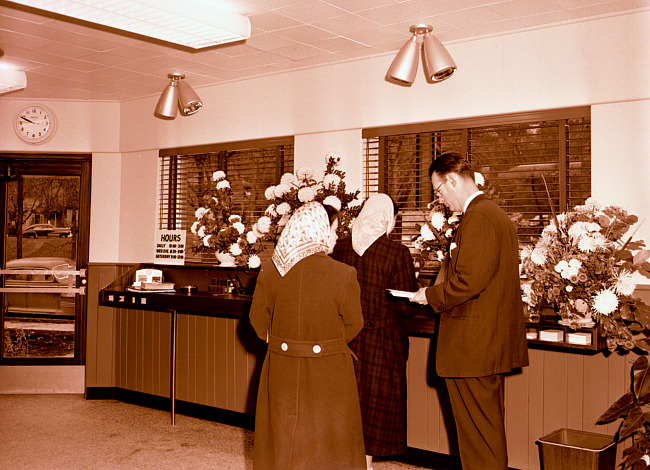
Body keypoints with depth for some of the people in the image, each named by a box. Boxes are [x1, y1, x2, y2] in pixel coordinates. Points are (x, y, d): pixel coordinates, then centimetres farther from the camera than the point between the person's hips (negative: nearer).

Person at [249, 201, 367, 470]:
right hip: (327, 374, -3)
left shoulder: (269, 271, -8)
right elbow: (353, 323, -5)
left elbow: (258, 319, 2)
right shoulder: (343, 275, -17)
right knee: (326, 441, 14)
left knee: (281, 441, 19)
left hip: (282, 369, 3)